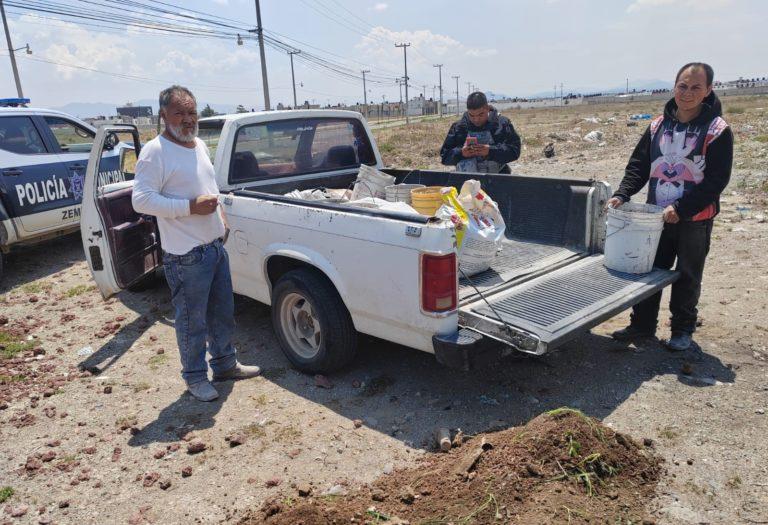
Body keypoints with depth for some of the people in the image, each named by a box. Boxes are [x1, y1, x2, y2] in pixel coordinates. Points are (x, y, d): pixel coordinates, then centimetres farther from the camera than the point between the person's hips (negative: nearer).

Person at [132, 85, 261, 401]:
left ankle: (225, 365, 36)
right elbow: (141, 200, -21)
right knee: (193, 322, 5)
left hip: (216, 246, 8)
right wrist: (191, 206, -24)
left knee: (223, 313, 19)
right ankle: (195, 377, 23)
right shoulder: (155, 152, -14)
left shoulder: (200, 145, 12)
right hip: (186, 255, -8)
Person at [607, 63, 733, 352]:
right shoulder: (658, 125, 4)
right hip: (658, 217, 4)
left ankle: (683, 331, 25)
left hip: (695, 219, -4)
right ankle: (642, 325, 24)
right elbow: (639, 165, 6)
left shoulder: (717, 131, -9)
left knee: (687, 276, 9)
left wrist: (681, 208, -21)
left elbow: (716, 180, -13)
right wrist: (622, 194, -10)